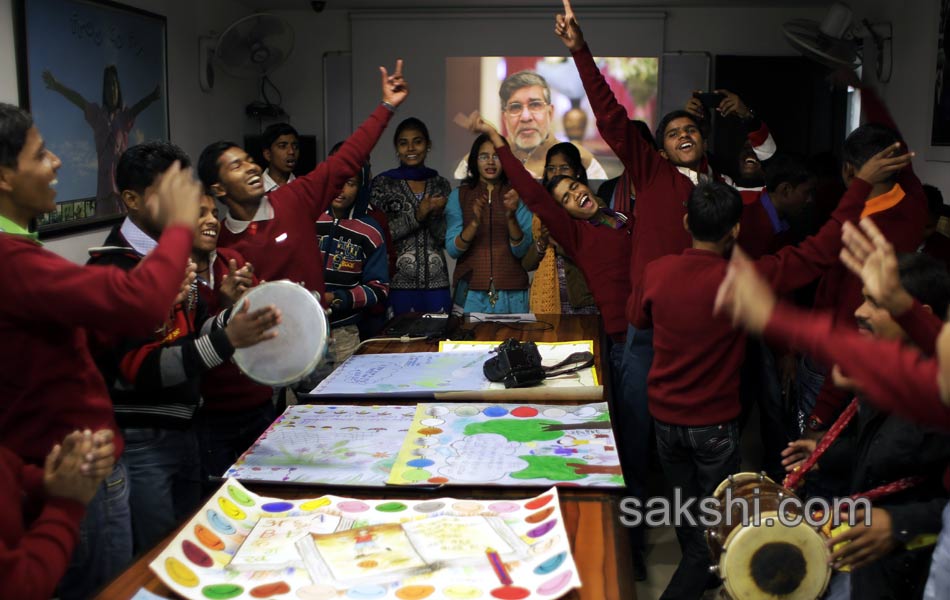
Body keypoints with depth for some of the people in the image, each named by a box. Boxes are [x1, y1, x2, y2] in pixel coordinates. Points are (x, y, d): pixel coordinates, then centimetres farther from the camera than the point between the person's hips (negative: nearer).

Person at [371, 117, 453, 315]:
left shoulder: (441, 184, 9)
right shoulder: (383, 183, 0)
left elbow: (446, 239, 6)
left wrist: (436, 215, -12)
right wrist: (417, 215, -15)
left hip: (436, 283, 3)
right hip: (398, 283, -3)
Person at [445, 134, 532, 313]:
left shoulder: (517, 195, 4)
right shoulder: (459, 195, 4)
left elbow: (521, 251, -5)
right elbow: (452, 249, -5)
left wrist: (511, 217, -22)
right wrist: (474, 224, -22)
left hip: (511, 294, 0)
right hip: (471, 293, 0)